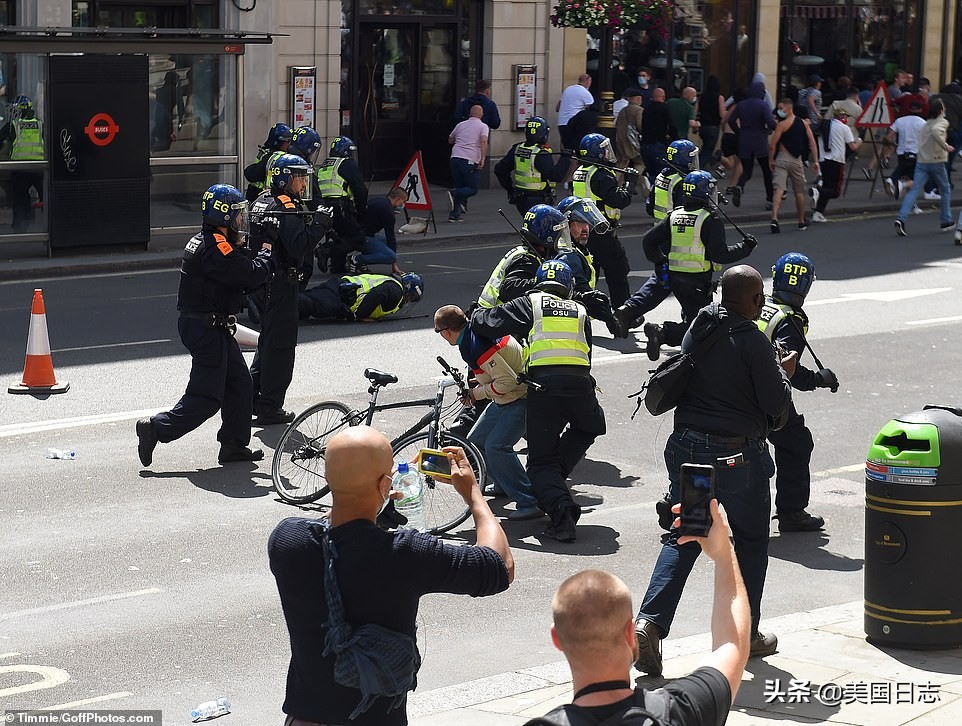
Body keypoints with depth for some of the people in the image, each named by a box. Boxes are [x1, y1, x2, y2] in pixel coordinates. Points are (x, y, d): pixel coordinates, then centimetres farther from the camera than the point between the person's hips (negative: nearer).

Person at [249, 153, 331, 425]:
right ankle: (270, 407, 3)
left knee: (268, 339, 20)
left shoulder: (263, 201, 11)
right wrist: (319, 222, -18)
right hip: (281, 283, -9)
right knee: (281, 344, -1)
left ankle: (253, 397, 24)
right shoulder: (288, 208, -17)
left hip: (261, 279, 9)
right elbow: (299, 247, -27)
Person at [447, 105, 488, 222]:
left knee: (459, 186, 12)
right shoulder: (483, 126, 4)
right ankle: (454, 194, -21)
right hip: (470, 161, -5)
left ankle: (454, 214, 3)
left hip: (455, 158, 5)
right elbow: (484, 142, -13)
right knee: (473, 189, 4)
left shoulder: (461, 125, 17)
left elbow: (450, 140, 29)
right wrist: (483, 159, -17)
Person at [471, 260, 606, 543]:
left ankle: (561, 510, -15)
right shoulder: (579, 311, 24)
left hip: (543, 385, -2)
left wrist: (478, 313, 32)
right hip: (580, 383, 2)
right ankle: (558, 474, 21)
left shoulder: (529, 304, 15)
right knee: (589, 427, 35)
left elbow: (485, 324, 10)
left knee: (541, 461, 8)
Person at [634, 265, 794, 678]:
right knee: (751, 543, 13)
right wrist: (783, 373, 8)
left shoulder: (699, 327, 4)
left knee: (681, 538, 8)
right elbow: (777, 404, -13)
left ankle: (649, 621, -10)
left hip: (688, 446, 5)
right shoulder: (752, 341, -16)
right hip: (738, 456, -5)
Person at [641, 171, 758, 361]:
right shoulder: (710, 220, -11)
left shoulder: (674, 216, 7)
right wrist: (744, 247, -3)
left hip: (674, 277, 7)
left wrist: (659, 260, 22)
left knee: (691, 316, 25)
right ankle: (661, 332, -24)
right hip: (698, 280, -7)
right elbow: (720, 254, -15)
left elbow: (648, 240, 8)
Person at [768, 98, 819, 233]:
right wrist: (815, 161, 6)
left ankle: (774, 219, -30)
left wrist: (771, 160, -1)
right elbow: (812, 143, 5)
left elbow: (772, 145, -12)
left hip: (782, 159, -4)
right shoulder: (804, 124, 10)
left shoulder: (782, 124, -7)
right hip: (796, 160, 4)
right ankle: (802, 222, 29)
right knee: (799, 192, 17)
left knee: (778, 190, -12)